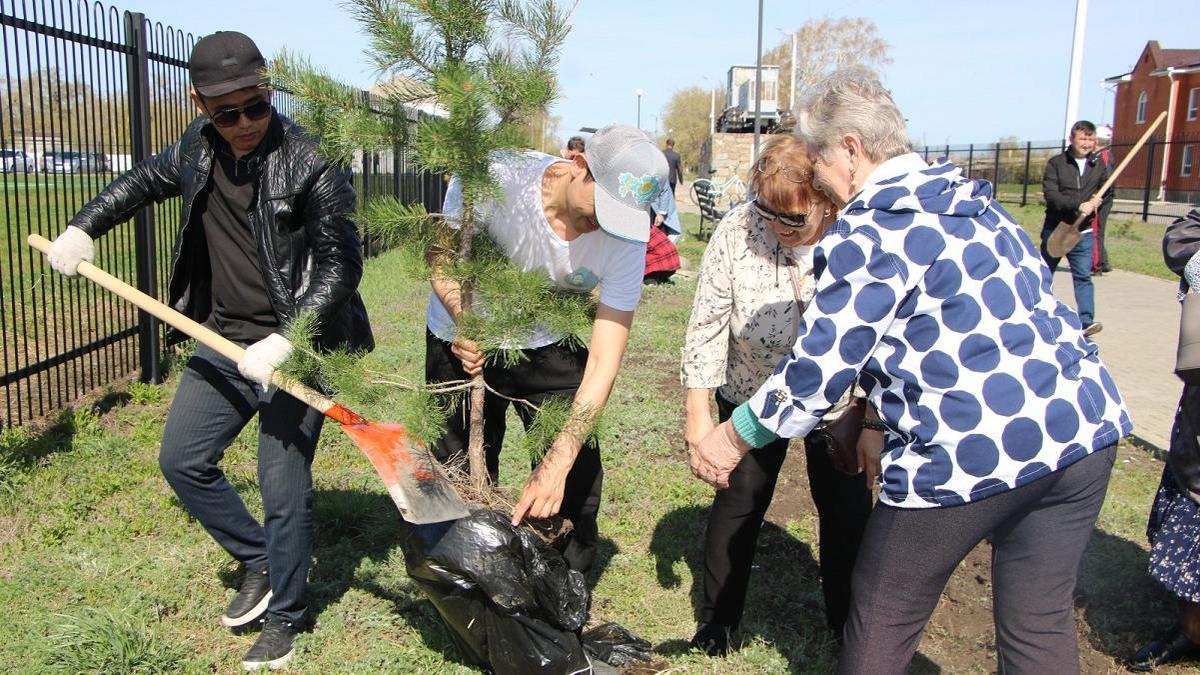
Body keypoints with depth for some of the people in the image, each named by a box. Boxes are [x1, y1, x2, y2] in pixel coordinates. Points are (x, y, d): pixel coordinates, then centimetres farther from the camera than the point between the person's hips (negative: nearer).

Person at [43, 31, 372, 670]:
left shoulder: (310, 163, -18)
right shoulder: (198, 147, 2)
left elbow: (341, 264, -22)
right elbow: (145, 180, 24)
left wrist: (285, 342, -30)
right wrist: (83, 226, 15)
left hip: (294, 347, -7)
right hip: (223, 341, 7)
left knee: (283, 489, -1)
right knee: (182, 459, 13)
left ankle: (283, 619, 21)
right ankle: (258, 561, 32)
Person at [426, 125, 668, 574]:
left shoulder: (625, 233, -26)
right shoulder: (493, 177, -31)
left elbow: (604, 360, -26)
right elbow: (442, 258, -14)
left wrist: (559, 461, -34)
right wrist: (465, 320, -35)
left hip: (552, 347, 1)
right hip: (465, 339, -1)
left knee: (577, 476, -2)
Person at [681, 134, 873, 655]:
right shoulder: (737, 231, -22)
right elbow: (707, 323, -15)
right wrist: (698, 411, -14)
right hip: (753, 393, 0)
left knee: (848, 507, 8)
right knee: (739, 500, 8)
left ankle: (849, 625, 32)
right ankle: (717, 619, 28)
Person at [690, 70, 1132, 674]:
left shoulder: (867, 230, -9)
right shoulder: (970, 199, 16)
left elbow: (819, 365, -10)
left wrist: (734, 437, 4)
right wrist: (879, 421, 25)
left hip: (971, 450, -8)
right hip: (1084, 426, 8)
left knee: (883, 623, 12)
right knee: (1040, 623, 18)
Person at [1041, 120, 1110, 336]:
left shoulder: (1099, 165, 7)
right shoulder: (1056, 163, -4)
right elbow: (1050, 194, -14)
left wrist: (1098, 199, -2)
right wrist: (1078, 205, -25)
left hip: (1083, 232, 2)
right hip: (1055, 229, -1)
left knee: (1083, 277, -6)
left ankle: (1086, 321, -10)